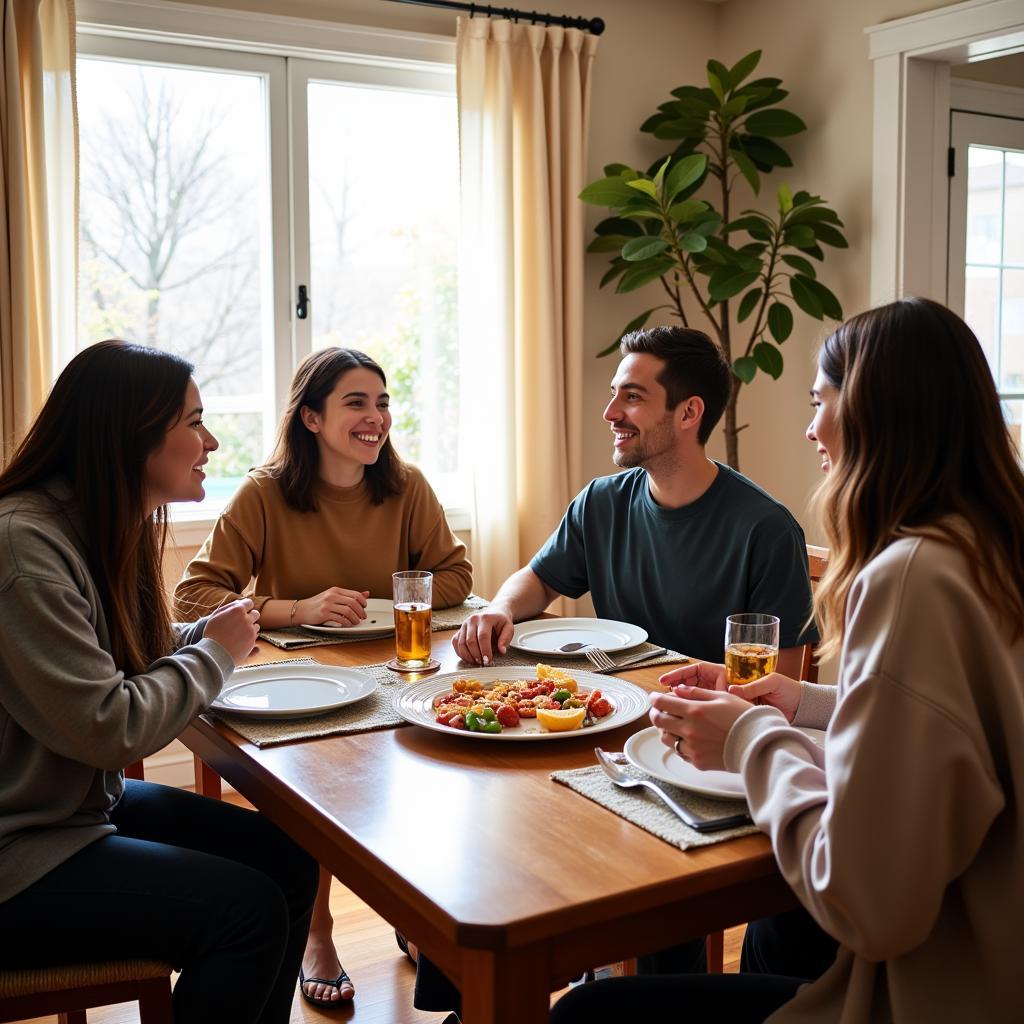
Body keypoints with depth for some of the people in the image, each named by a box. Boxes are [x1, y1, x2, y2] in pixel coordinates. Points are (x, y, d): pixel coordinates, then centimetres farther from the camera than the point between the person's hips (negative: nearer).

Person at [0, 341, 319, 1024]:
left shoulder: (115, 530, 6)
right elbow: (108, 728, -27)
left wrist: (208, 637, -2)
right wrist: (215, 652, -12)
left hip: (92, 801, 9)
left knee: (286, 859, -1)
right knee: (247, 908, -15)